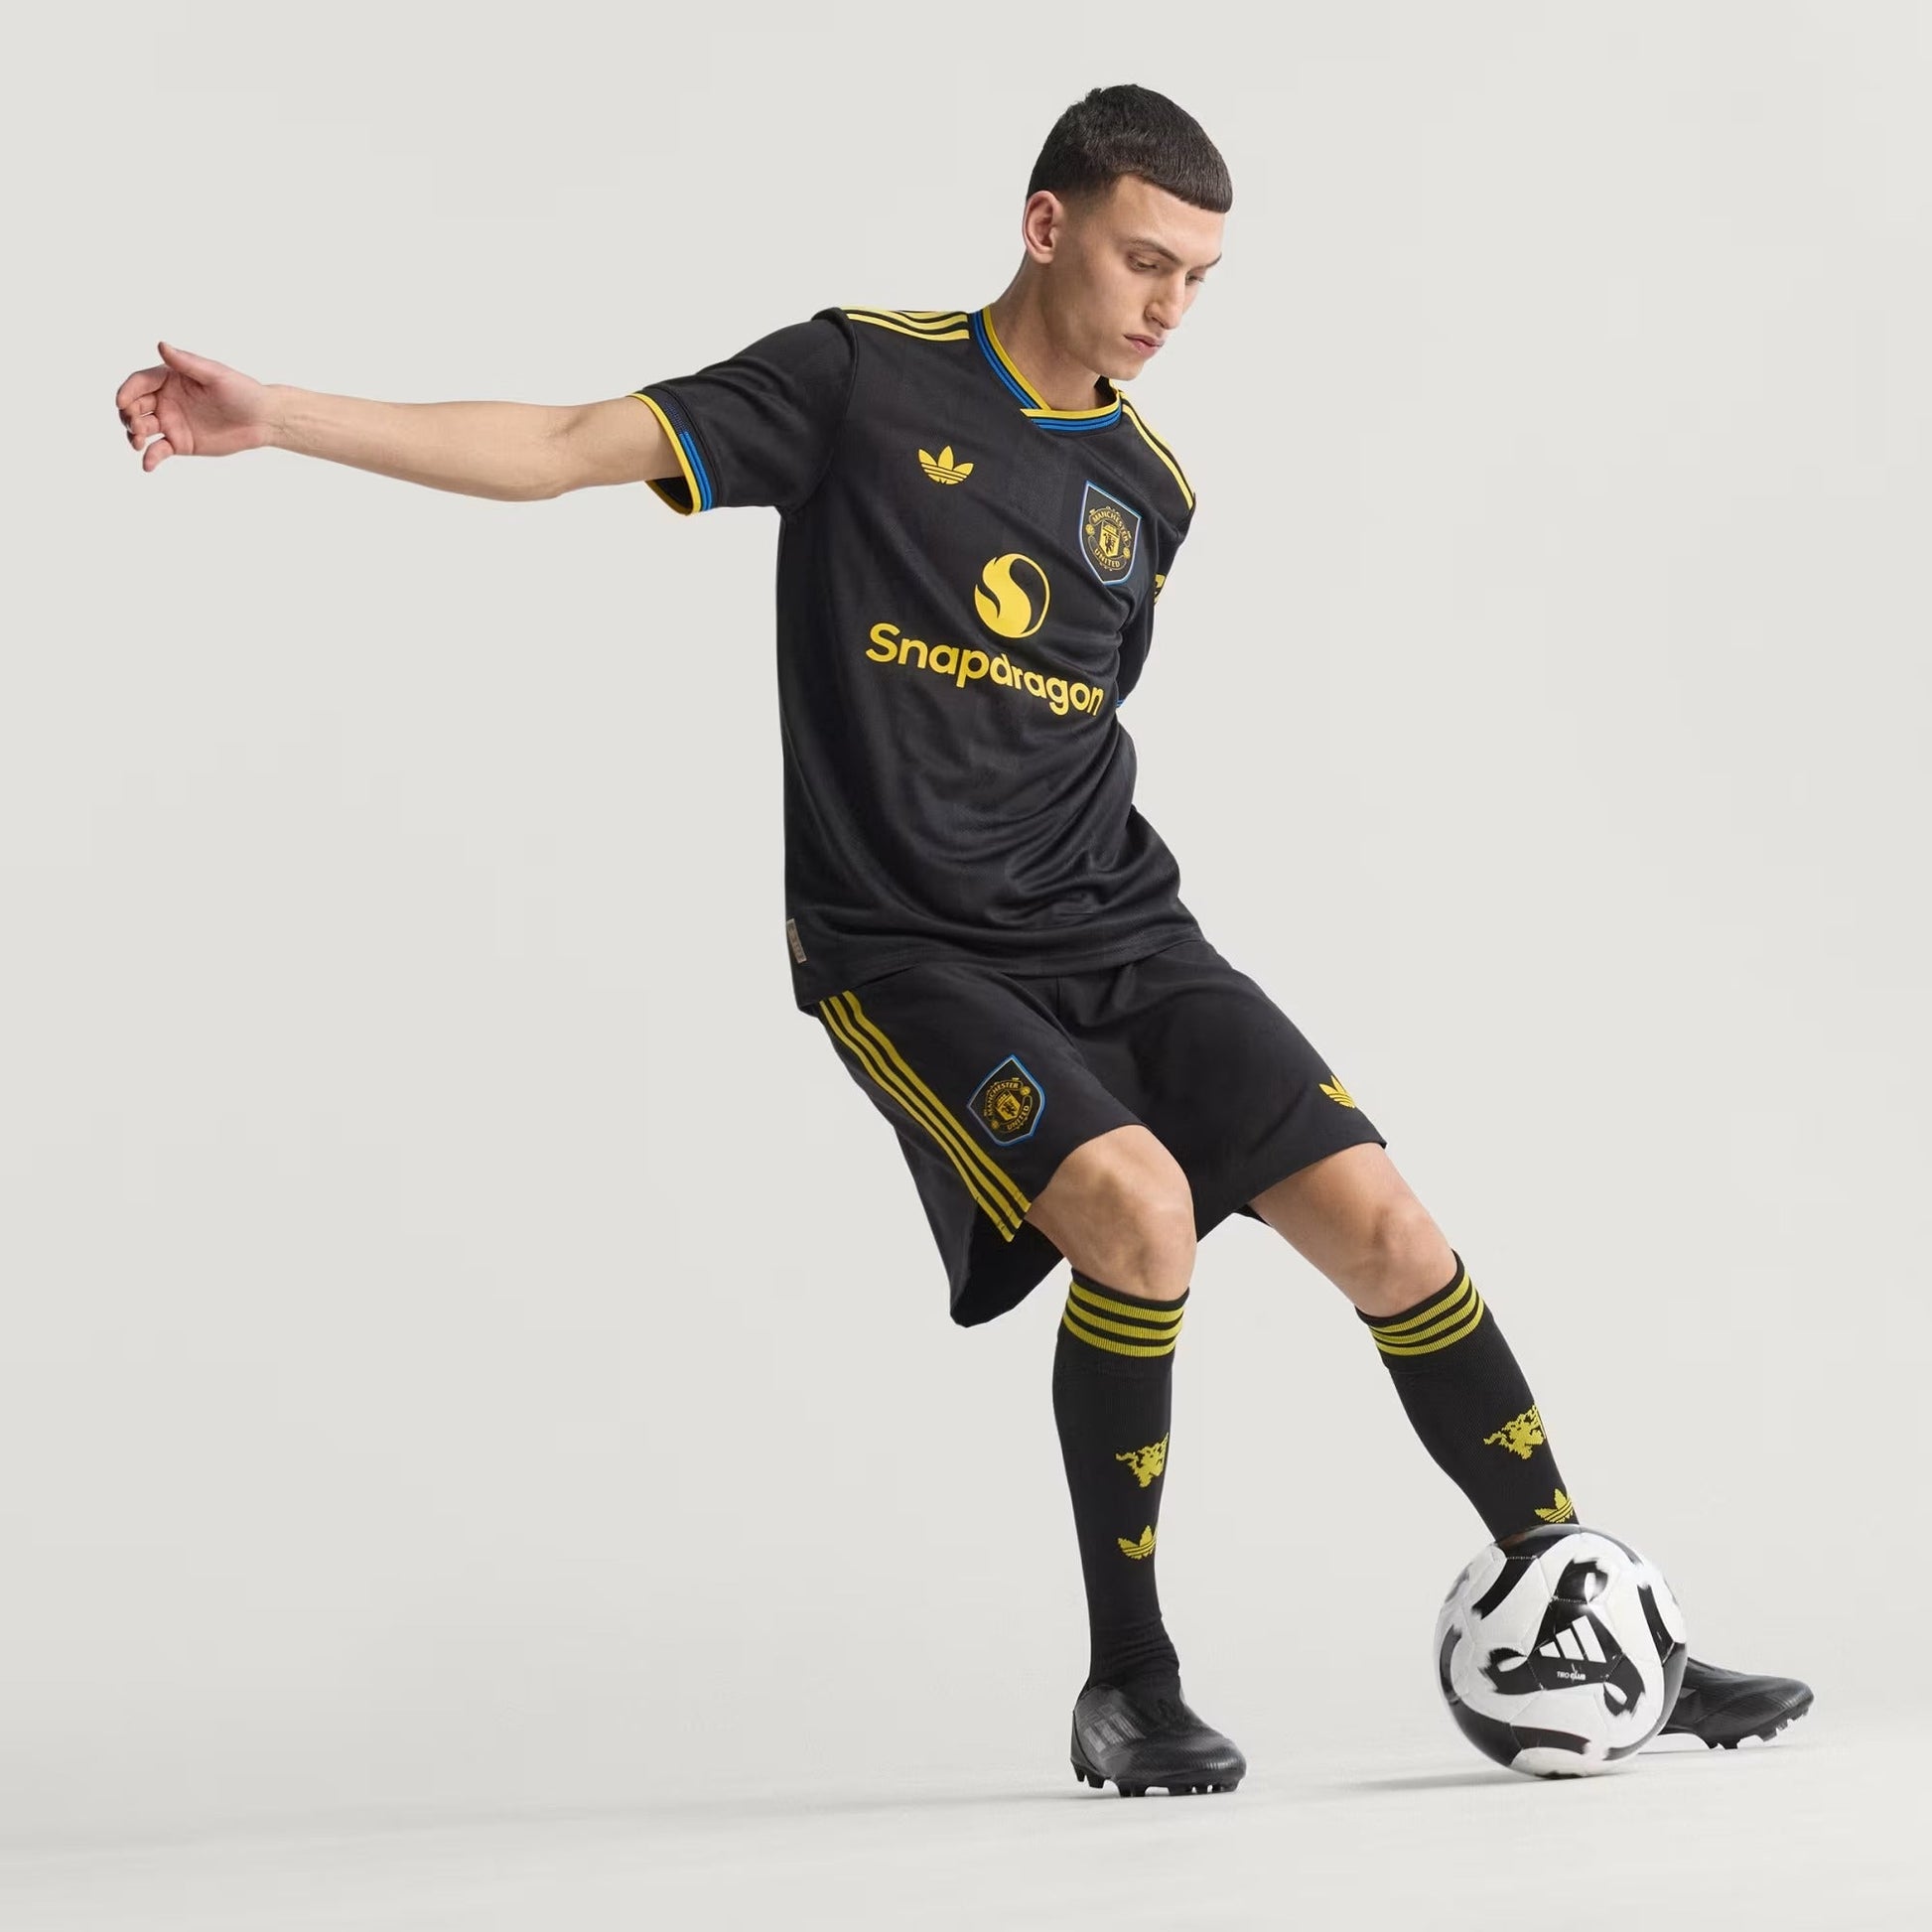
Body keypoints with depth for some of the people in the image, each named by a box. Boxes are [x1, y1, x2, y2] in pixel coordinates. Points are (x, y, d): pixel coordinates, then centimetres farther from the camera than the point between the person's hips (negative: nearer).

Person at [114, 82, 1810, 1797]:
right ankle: (1129, 1689, -10)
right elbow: (566, 448, -5)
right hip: (908, 954, -5)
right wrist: (270, 416, -11)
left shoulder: (1152, 489, 10)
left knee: (1381, 1219, -6)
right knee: (1139, 1206, -28)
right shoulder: (860, 380, -2)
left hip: (1120, 935, 5)